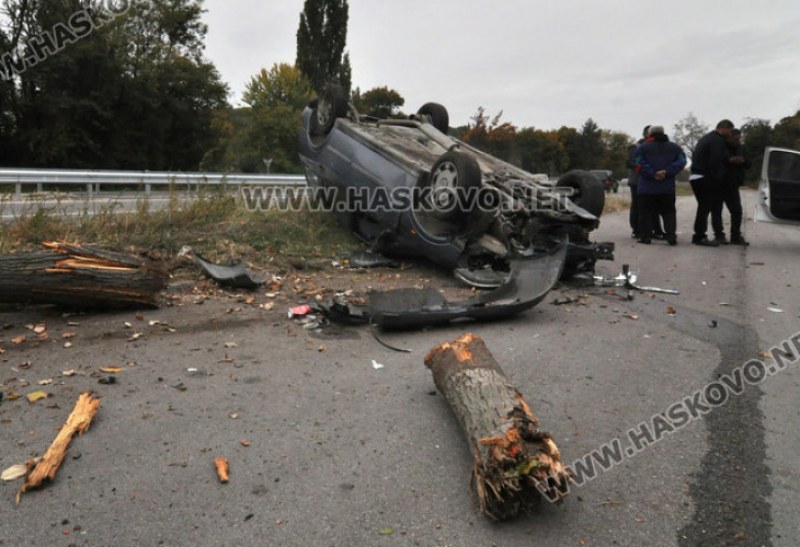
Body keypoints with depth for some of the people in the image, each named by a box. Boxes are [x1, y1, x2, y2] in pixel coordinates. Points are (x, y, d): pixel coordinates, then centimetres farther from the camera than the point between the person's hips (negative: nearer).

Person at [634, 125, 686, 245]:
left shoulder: (642, 147, 0)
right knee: (669, 213, 9)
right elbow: (681, 162, -3)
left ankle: (645, 236, 3)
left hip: (647, 188, -2)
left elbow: (640, 165, -13)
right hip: (668, 188, 2)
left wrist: (653, 174, -13)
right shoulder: (675, 147, 10)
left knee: (646, 213, 4)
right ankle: (671, 237, 3)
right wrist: (666, 172, -10)